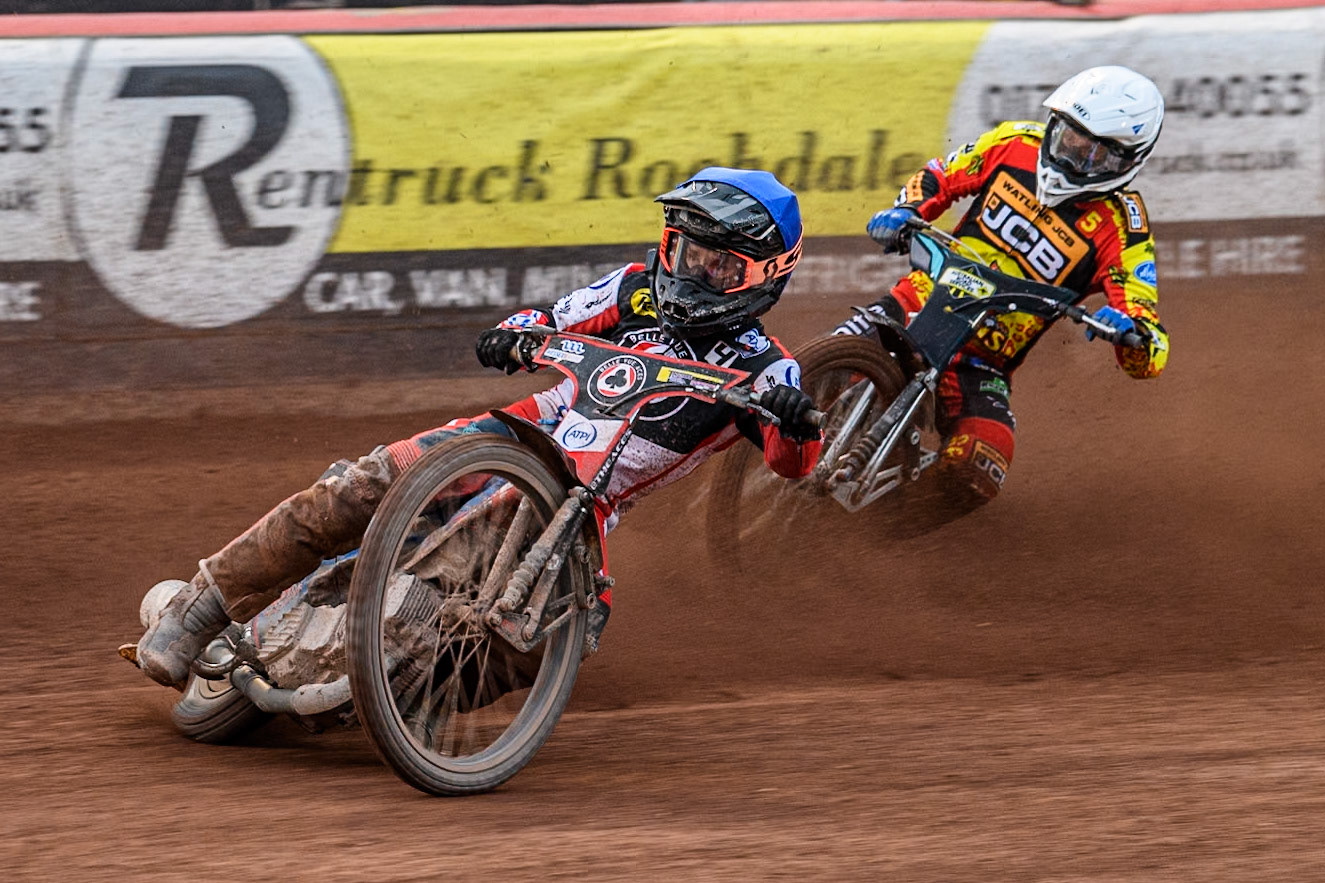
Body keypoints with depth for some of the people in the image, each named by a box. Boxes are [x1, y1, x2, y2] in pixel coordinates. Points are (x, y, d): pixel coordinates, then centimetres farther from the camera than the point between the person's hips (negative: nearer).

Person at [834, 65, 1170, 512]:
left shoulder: (1122, 232, -8)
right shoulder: (1017, 144, 3)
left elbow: (1150, 358, -13)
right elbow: (939, 177, 20)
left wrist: (1128, 327, -37)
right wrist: (904, 211, -2)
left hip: (983, 365, -2)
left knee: (972, 479, -27)